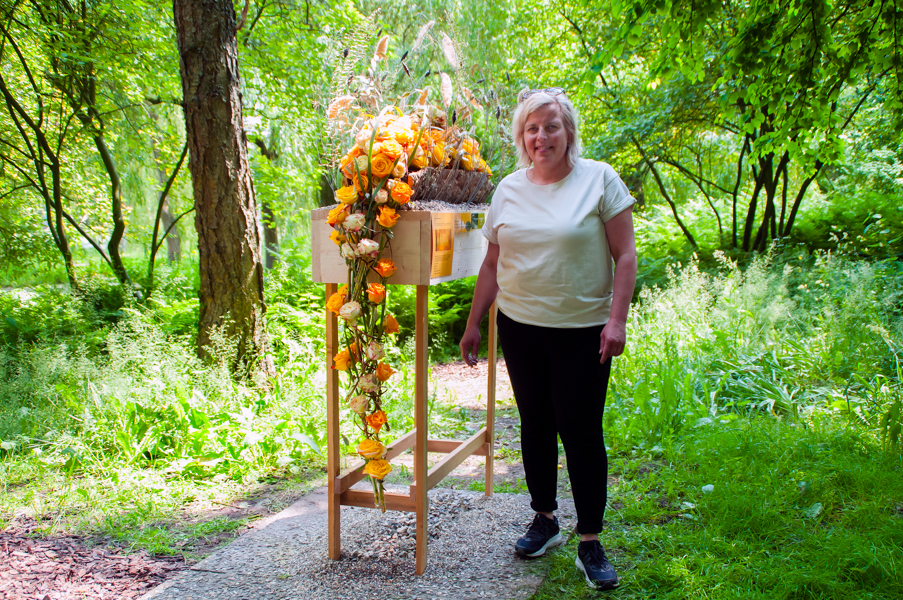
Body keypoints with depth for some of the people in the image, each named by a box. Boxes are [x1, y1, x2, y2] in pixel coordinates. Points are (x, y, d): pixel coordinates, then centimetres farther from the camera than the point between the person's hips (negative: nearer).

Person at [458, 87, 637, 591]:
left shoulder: (600, 179, -4)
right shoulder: (509, 190, 7)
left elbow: (625, 255, -5)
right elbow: (493, 264, 12)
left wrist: (617, 320, -14)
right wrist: (474, 324, 12)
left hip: (582, 331, -4)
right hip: (520, 327, 4)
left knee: (581, 432, -1)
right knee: (536, 425, 13)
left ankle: (591, 543, 11)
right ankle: (545, 520, 30)